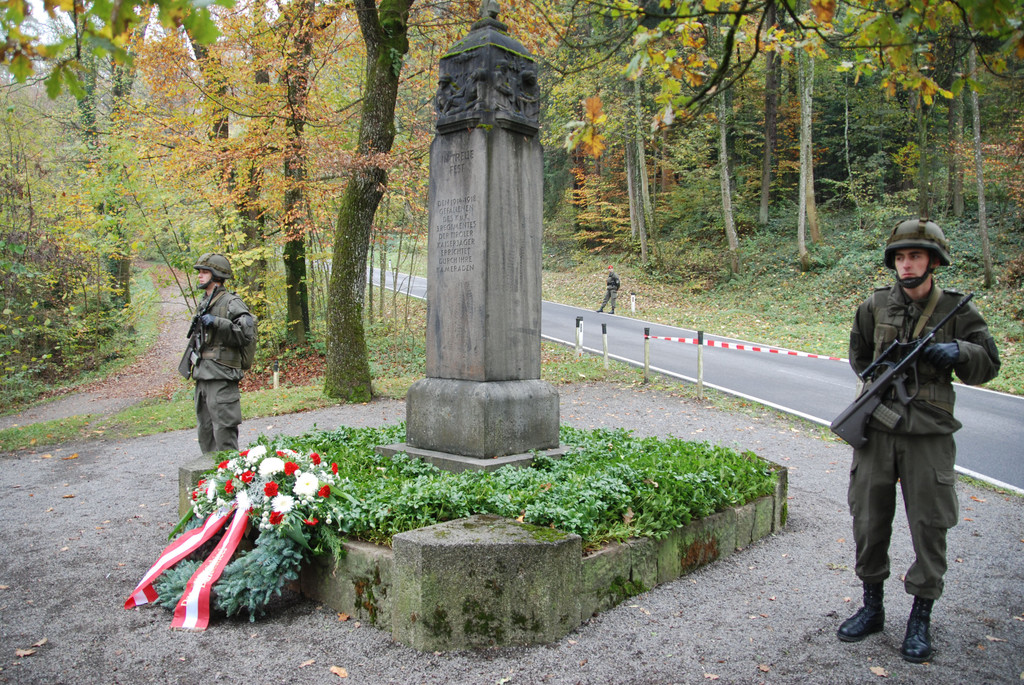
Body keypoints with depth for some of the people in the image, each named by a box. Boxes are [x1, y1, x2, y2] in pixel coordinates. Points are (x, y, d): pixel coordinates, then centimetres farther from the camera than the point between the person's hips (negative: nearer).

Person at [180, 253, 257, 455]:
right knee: (205, 431, 15)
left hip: (221, 377, -9)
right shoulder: (203, 305, 18)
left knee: (224, 431, -8)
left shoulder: (231, 303, -8)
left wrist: (217, 323, -22)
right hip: (202, 376, 9)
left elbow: (248, 334, -19)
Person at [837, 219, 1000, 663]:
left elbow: (988, 364, 5)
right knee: (869, 521, 9)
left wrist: (958, 351, -14)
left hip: (929, 435, -2)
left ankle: (920, 620, 21)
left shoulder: (956, 310, -1)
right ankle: (872, 608, 27)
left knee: (929, 527, 4)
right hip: (875, 429, 2)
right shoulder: (874, 307, 3)